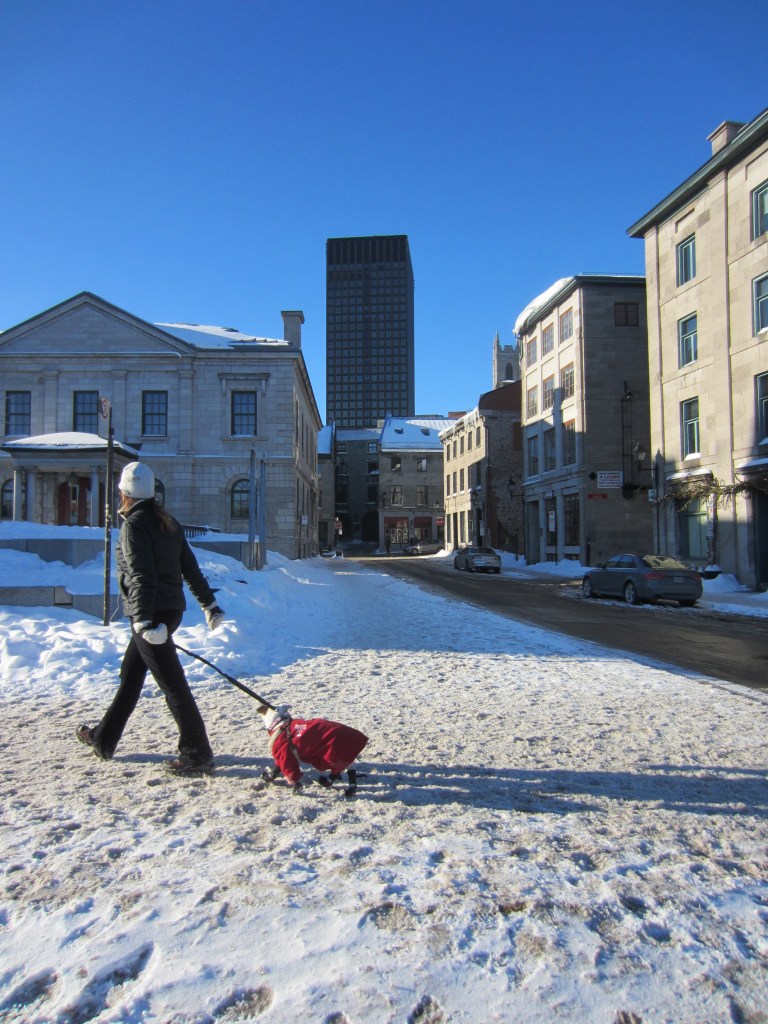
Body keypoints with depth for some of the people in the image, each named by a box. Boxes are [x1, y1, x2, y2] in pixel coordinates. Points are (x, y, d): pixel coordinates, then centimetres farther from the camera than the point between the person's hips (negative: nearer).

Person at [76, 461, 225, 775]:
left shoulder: (134, 524, -12)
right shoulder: (166, 522, 13)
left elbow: (141, 576, -22)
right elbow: (191, 568, 14)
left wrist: (143, 619, -27)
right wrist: (209, 604, 17)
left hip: (150, 614, -9)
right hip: (171, 609, 9)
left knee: (172, 683, -5)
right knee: (130, 675, 21)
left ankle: (197, 754, 0)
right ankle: (103, 739, 37)